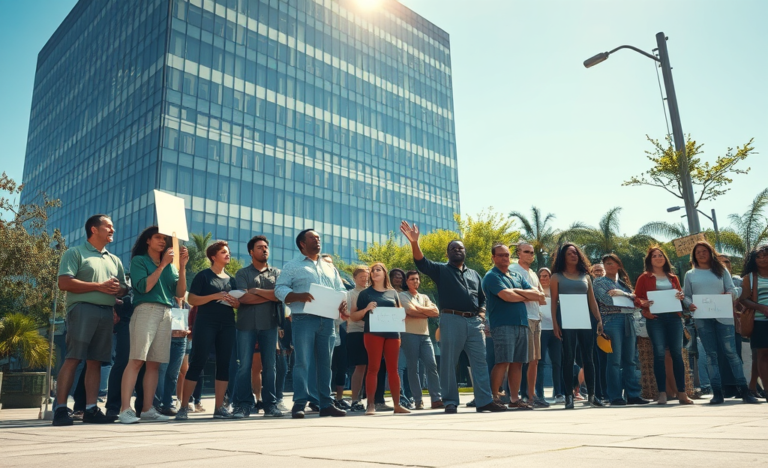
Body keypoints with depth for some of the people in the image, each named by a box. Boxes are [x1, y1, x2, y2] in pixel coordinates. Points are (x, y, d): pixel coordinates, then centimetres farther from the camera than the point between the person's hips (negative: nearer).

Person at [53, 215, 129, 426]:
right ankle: (61, 408, -5)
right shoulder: (75, 253, 4)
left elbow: (124, 288, 21)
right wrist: (99, 286, -12)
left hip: (107, 313, 6)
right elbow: (64, 283, -9)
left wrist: (118, 289, -4)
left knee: (95, 361, 4)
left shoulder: (114, 260, 23)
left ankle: (91, 409, 4)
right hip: (83, 309, -5)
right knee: (73, 359, -9)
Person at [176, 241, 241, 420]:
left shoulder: (231, 279, 18)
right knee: (197, 363, -6)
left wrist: (235, 302, -1)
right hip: (206, 323, -5)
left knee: (224, 364, 2)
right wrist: (215, 296, -17)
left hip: (227, 325, 5)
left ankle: (219, 407, 7)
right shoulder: (203, 275, 2)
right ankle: (183, 407, 0)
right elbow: (192, 300, -7)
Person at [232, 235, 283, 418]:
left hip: (269, 324, 2)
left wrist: (257, 290, -8)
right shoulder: (242, 273, 9)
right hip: (247, 325, -1)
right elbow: (244, 298, -6)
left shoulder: (276, 273, 14)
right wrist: (270, 296, -4)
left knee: (270, 366, 2)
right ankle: (243, 405, 3)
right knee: (245, 366, -3)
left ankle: (270, 405, 7)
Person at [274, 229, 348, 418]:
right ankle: (299, 404, -1)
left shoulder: (330, 268, 23)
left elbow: (341, 290, 21)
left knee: (325, 363, 7)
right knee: (302, 362, -6)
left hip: (327, 320, 5)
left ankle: (326, 404, 12)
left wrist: (343, 302, -3)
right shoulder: (292, 266, 7)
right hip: (304, 319, -5)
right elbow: (280, 289, -2)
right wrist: (299, 296, -20)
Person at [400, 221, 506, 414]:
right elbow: (421, 262, -11)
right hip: (451, 320, -4)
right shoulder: (441, 270, 7)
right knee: (449, 363, -1)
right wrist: (414, 242, -28)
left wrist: (482, 313, 6)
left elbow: (482, 297, 27)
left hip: (474, 321, 4)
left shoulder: (474, 274, 22)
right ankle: (450, 402, 7)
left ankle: (484, 401, 10)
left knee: (480, 362, 4)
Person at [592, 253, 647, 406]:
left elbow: (633, 297, 9)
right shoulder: (598, 282, 6)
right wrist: (627, 296, -1)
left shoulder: (623, 281, 21)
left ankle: (632, 395, 10)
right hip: (611, 319, -5)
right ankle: (615, 397, -2)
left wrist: (621, 293, -9)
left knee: (630, 359, 5)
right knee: (614, 360, -6)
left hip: (629, 320, 5)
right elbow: (605, 299, -9)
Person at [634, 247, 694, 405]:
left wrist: (681, 296, -3)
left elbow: (680, 294, 20)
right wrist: (644, 303, -18)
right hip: (655, 318, -3)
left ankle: (682, 393, 8)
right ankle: (662, 393, 0)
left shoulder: (673, 278, 18)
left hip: (674, 317, 3)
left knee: (677, 353, 1)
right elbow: (637, 298, 3)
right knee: (659, 354, -5)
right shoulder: (644, 278, 8)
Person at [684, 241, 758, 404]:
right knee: (711, 354, 2)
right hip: (702, 318, 1)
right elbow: (686, 295, 9)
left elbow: (732, 289, 5)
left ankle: (744, 391, 1)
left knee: (731, 351, -5)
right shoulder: (690, 274, 11)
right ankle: (717, 392, 4)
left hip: (723, 316, -1)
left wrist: (728, 294, -17)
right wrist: (689, 305, -13)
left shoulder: (721, 270, 11)